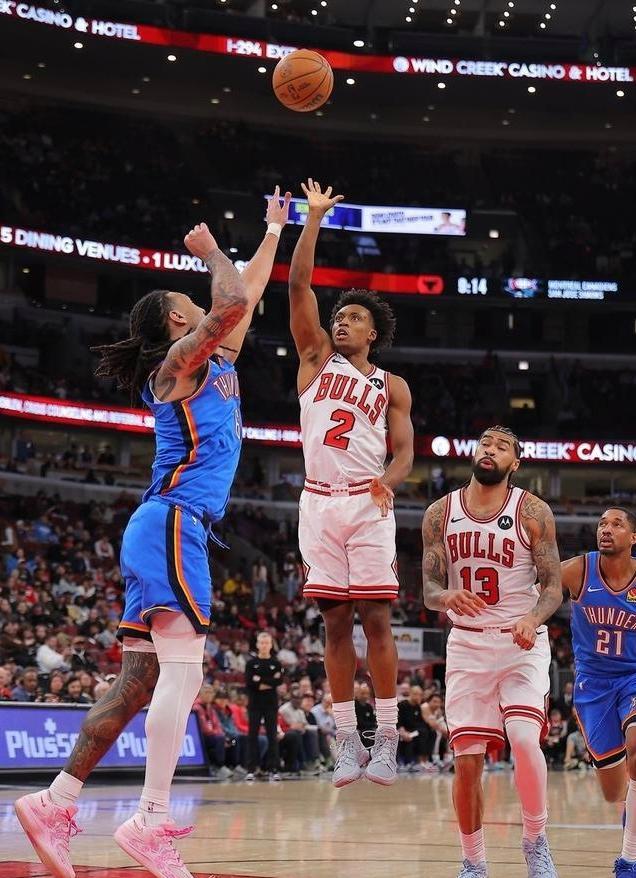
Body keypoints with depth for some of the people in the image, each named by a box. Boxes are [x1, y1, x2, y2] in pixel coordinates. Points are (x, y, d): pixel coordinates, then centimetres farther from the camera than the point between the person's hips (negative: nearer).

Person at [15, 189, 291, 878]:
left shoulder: (218, 363, 24)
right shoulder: (180, 360, -1)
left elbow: (247, 297, 36)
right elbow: (232, 303, -18)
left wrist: (273, 229, 41)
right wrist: (210, 252, 0)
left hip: (168, 530, 9)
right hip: (173, 523, -9)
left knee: (139, 680, 4)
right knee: (182, 669, -17)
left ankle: (55, 802, 2)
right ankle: (151, 821, -23)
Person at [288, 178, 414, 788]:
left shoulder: (392, 387, 12)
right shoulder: (317, 359, 13)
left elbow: (404, 450, 4)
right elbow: (298, 285, 6)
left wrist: (389, 480, -18)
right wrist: (315, 218, 2)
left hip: (368, 506, -1)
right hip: (319, 503, 1)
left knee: (375, 618, -5)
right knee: (335, 621, 2)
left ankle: (386, 737, -2)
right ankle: (347, 740, 5)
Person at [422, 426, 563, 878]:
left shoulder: (532, 511, -4)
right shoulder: (441, 513, 3)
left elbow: (554, 586, -5)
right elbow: (429, 588, 3)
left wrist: (533, 618, -26)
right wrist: (448, 596, -21)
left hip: (521, 643, -2)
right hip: (466, 643, 2)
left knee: (524, 739, -23)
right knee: (468, 760, 0)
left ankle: (536, 842, -3)